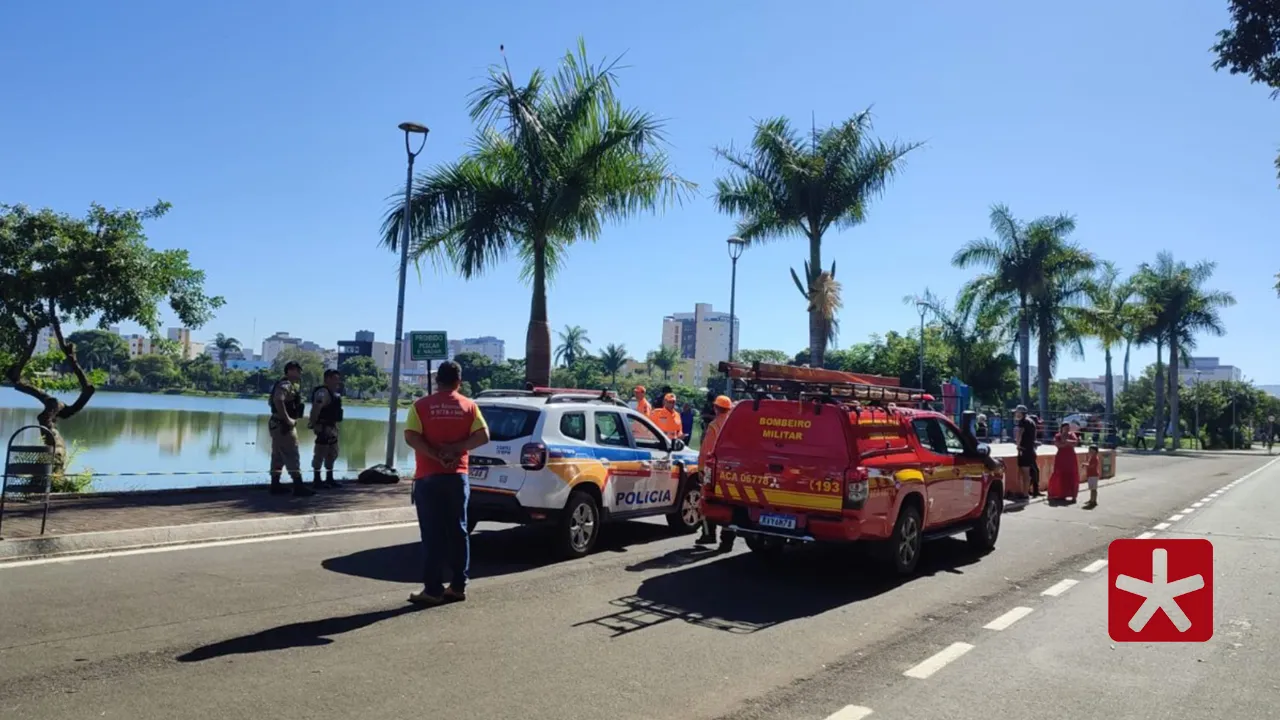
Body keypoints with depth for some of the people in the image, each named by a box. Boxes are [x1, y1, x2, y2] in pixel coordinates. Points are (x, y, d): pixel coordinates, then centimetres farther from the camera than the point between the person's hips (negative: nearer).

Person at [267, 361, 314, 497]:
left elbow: (271, 402, 26)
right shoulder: (285, 385, -15)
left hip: (280, 425, 11)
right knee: (292, 457, -11)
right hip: (283, 426, -11)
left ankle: (275, 485, 16)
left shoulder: (289, 385, 16)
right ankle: (298, 487, -12)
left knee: (278, 457, 12)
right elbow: (278, 401, -34)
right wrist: (287, 419, -28)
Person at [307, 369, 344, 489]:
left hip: (331, 427, 11)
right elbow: (315, 409, -26)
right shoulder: (323, 392, -16)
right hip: (324, 427, -11)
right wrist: (313, 424, -29)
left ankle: (329, 478, 24)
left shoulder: (334, 394, 16)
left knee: (332, 453, 15)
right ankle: (317, 479, -2)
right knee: (320, 453, -6)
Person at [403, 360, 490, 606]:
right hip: (457, 476, 2)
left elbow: (411, 437, -14)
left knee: (432, 534, 0)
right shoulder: (468, 406, 3)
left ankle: (433, 589, 2)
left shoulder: (421, 405, -3)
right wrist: (455, 449, -7)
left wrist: (437, 456, -12)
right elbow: (483, 436, -5)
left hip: (428, 477, -2)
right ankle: (458, 586, 14)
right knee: (458, 531, 10)